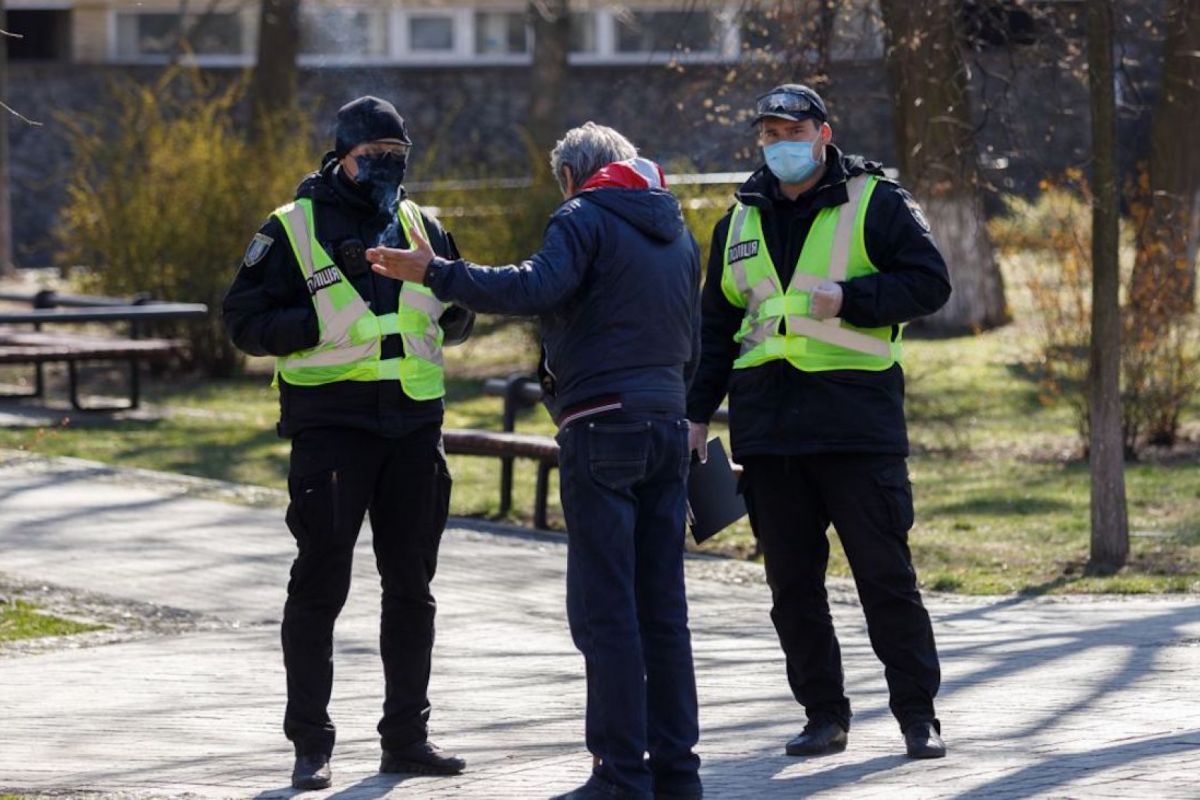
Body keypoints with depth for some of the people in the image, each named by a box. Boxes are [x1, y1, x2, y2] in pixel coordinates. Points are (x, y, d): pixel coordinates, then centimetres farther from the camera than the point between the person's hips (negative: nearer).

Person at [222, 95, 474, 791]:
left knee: (411, 585, 10)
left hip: (414, 422, 5)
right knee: (320, 584, -3)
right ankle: (312, 745, 3)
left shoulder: (421, 227, 12)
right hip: (331, 424, -5)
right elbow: (246, 322, -6)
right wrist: (326, 320, -18)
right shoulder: (294, 230, -2)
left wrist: (453, 302, -2)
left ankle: (407, 737, 19)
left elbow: (457, 320, 22)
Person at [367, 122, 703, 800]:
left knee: (605, 609, -6)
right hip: (669, 427, 7)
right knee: (663, 609, 10)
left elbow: (536, 288, -22)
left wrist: (436, 274, -18)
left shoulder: (585, 218, -5)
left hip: (602, 427, -7)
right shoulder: (678, 233, 19)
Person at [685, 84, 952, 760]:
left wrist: (848, 298, -15)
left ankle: (918, 715, 2)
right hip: (767, 426, 5)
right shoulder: (741, 221, 17)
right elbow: (717, 325, 22)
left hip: (857, 423, -5)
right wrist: (697, 413, 16)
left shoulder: (875, 203, 2)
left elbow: (930, 283, -5)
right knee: (792, 583, 6)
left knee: (885, 572, -4)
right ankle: (825, 716, 13)